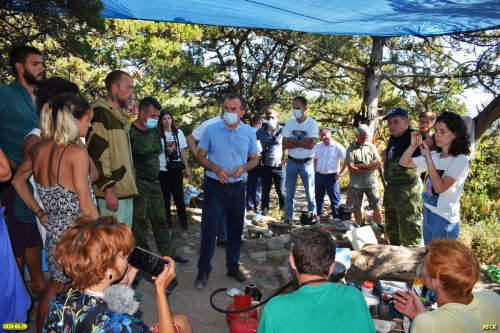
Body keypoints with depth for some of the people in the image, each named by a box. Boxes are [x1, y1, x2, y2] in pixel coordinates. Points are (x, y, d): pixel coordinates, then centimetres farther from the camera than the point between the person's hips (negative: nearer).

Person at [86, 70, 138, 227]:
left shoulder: (121, 115, 19)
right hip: (112, 192, -9)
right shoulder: (100, 113, -9)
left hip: (126, 191, 9)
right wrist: (108, 189, -19)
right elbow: (97, 154, -17)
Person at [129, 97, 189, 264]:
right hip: (138, 184, -7)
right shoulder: (130, 132, -14)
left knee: (160, 220, 14)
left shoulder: (155, 130, 8)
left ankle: (169, 253, 25)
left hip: (154, 183, 7)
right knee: (139, 223, 5)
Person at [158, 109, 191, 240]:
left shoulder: (179, 132, 6)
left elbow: (182, 151, 9)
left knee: (179, 198, 3)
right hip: (162, 170, -1)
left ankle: (184, 227, 12)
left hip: (176, 169, 2)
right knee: (165, 199, 8)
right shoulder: (157, 134, -3)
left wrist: (186, 168, 6)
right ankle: (168, 225, 21)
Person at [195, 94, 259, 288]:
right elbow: (200, 156, 0)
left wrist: (243, 168, -13)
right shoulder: (211, 130, -4)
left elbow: (255, 158, 8)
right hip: (215, 186, -2)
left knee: (236, 228, 12)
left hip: (237, 187, 3)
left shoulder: (249, 133, 1)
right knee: (209, 227, -3)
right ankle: (203, 270, 12)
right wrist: (216, 169, -18)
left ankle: (233, 266, 29)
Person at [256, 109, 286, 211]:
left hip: (278, 167, -3)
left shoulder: (282, 131, -4)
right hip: (265, 166, 3)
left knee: (281, 192, -1)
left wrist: (286, 159, -6)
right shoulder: (261, 131, 4)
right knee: (265, 192, 14)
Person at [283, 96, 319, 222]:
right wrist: (302, 143, -16)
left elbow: (311, 144, -19)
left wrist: (293, 141, -12)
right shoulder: (289, 123, -1)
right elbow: (285, 145, -8)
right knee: (289, 193, 10)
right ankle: (288, 218, 20)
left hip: (306, 163, -2)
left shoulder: (312, 123, -8)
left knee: (310, 194, 6)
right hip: (292, 162, 3)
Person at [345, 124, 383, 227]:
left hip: (371, 183, 1)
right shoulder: (351, 149, -3)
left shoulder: (371, 147, 5)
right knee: (357, 208, 12)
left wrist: (361, 165, -12)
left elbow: (378, 163, -4)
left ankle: (380, 228, 19)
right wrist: (369, 167, -9)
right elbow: (351, 168, -12)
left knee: (376, 208, 5)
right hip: (356, 184, -1)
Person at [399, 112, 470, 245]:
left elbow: (439, 188, -26)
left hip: (445, 220, -7)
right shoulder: (434, 156, 3)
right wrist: (413, 145, -12)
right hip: (428, 214, 7)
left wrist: (428, 157, -26)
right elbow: (404, 163, 5)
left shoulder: (460, 160, -16)